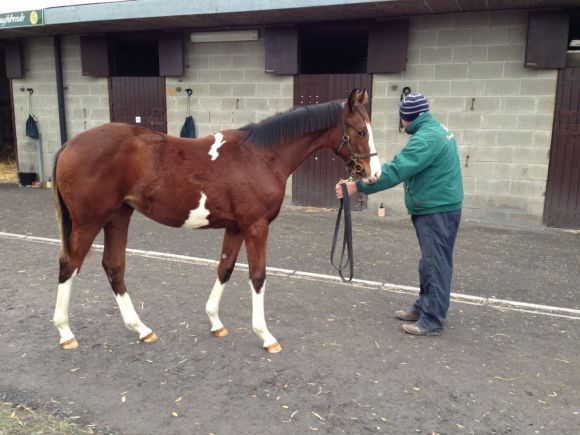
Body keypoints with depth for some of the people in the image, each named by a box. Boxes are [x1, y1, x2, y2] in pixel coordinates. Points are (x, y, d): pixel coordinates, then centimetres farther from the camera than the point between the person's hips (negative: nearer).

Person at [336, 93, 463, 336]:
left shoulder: (426, 137, -21)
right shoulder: (435, 129, 13)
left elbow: (396, 170, -29)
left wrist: (357, 186, -28)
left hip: (437, 211, -11)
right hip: (435, 208, 11)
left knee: (436, 264, -3)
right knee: (430, 262, 18)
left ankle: (432, 321, 6)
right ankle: (424, 307, 31)